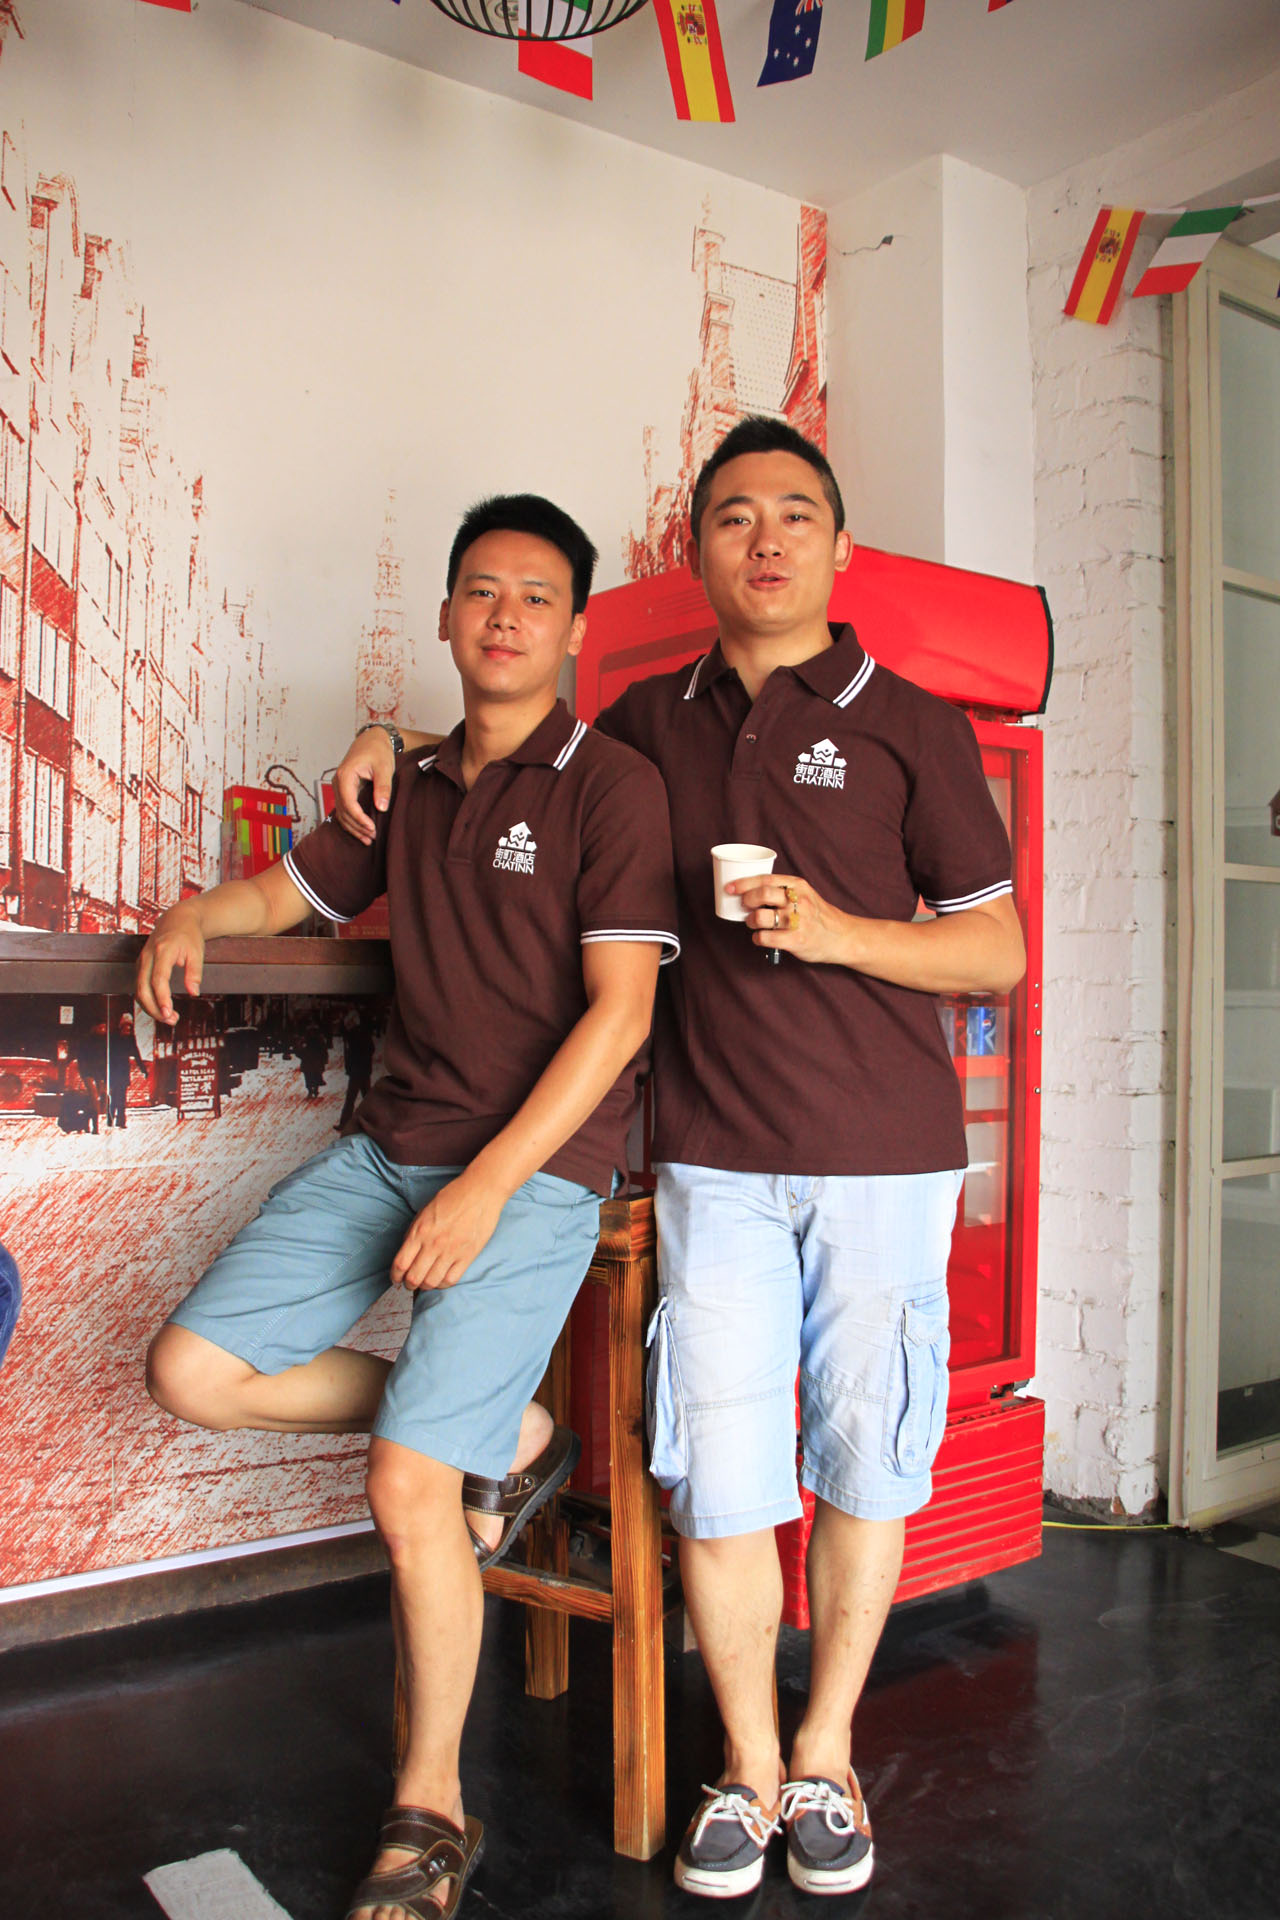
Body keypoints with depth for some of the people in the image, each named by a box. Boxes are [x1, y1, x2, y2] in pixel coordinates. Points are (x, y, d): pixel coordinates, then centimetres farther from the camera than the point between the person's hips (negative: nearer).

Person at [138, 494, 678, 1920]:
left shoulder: (611, 786, -6)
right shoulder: (413, 790, 14)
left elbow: (619, 1010, -13)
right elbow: (289, 891, 30)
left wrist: (487, 1188, -18)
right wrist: (194, 915, 8)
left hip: (534, 1173, -7)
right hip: (386, 1149, 7)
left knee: (407, 1487, -12)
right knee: (195, 1370, -2)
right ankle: (507, 1439, 14)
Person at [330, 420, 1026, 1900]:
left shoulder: (911, 725, 1)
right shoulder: (653, 720, 10)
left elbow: (999, 950, 2)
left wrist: (837, 932, -15)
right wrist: (400, 745, 11)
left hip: (884, 1157, -1)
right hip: (715, 1157, 2)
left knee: (862, 1461, 8)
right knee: (717, 1477, 3)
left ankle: (827, 1753, 29)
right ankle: (747, 1767, 24)